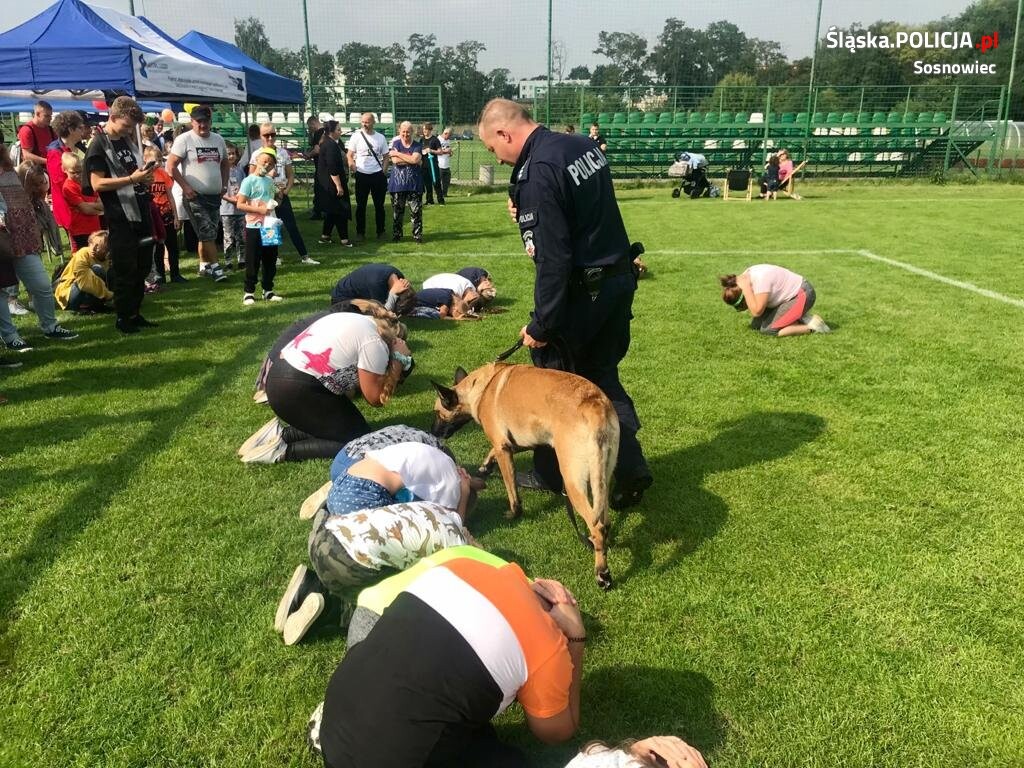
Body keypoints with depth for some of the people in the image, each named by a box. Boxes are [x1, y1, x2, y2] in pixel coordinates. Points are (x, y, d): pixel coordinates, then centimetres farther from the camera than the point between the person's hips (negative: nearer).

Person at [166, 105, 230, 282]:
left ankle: (204, 265, 23)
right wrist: (185, 187, -14)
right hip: (195, 196, -6)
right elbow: (171, 165, -9)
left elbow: (225, 164, 24)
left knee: (207, 234, 13)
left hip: (215, 195, 6)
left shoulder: (218, 139, 11)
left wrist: (224, 184, 12)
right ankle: (214, 267, -4)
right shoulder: (184, 139, -7)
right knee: (207, 233, -9)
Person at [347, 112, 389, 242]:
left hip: (377, 175, 1)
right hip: (361, 175, -1)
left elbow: (385, 157, 9)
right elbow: (350, 155, 1)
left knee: (379, 205, 7)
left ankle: (380, 232, 17)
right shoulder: (356, 136, -1)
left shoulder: (380, 137, 4)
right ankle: (360, 232, 14)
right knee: (361, 205, 5)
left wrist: (383, 172, -3)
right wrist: (352, 166, -16)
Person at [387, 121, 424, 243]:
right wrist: (410, 158, -12)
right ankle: (396, 235, 15)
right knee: (397, 211, 5)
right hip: (398, 183, 0)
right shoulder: (395, 144, 6)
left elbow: (415, 159, -15)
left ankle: (417, 235, 6)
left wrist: (398, 154, -8)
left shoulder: (417, 146, 5)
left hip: (414, 183, 0)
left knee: (416, 210, -2)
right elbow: (395, 161, -10)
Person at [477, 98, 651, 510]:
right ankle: (630, 468, 14)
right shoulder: (584, 145, 7)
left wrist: (540, 324, -18)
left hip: (581, 290, -9)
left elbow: (552, 257, -24)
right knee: (602, 376, 18)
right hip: (619, 278, 9)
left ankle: (551, 473, 25)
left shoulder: (538, 171, -21)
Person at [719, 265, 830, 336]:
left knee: (768, 329, -19)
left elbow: (756, 311, -35)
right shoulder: (746, 276, -5)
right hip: (788, 296, 10)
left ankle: (811, 326, -8)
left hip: (802, 294, -10)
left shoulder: (760, 279, -31)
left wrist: (745, 288, -33)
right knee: (755, 325, 2)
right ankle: (797, 318, 10)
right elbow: (754, 307, 2)